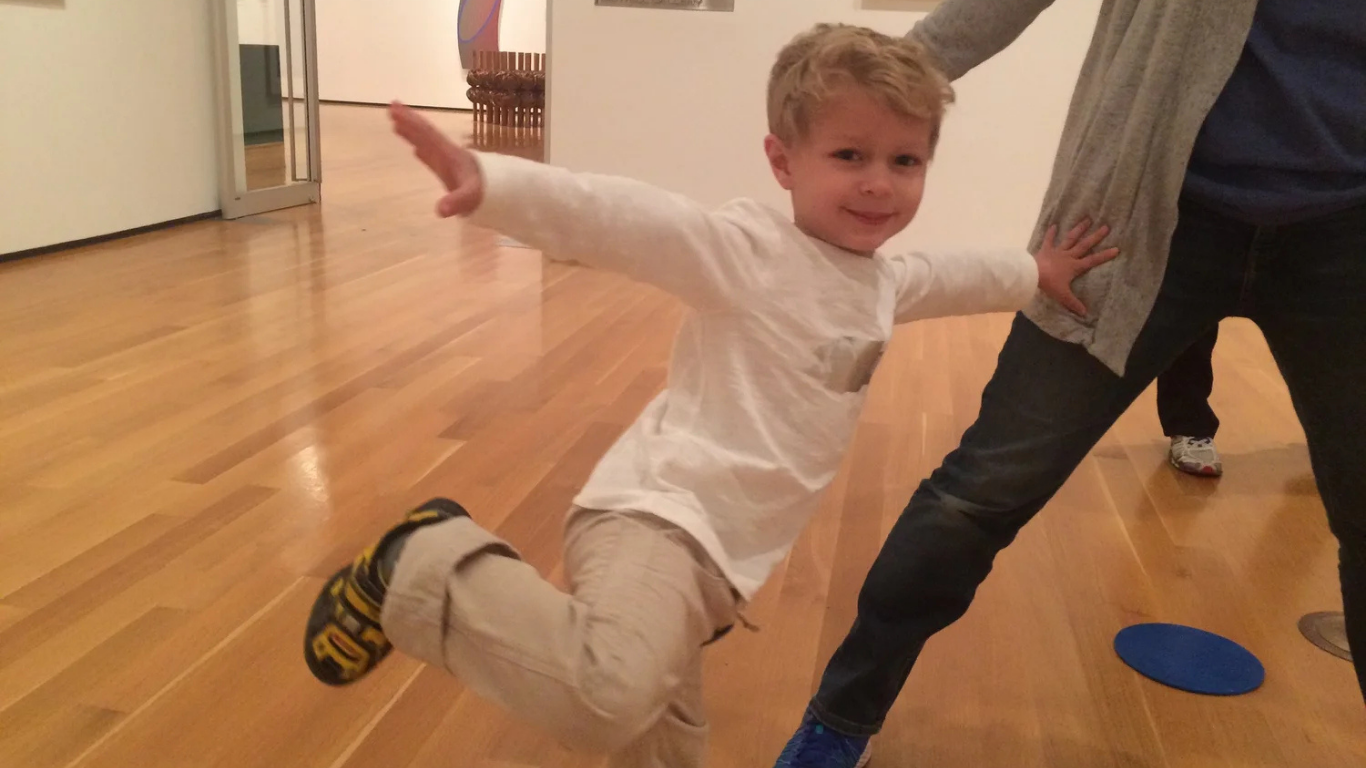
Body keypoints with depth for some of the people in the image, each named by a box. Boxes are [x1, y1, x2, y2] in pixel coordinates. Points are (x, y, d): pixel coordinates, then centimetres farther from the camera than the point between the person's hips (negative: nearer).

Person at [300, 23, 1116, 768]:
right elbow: (621, 220, -23)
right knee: (611, 696, -34)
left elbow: (950, 276, 40)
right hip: (659, 517, -9)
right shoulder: (749, 248, -9)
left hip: (721, 554, 9)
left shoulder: (879, 282, 18)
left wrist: (1034, 273, 49)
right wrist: (492, 183, -37)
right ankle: (426, 567, -12)